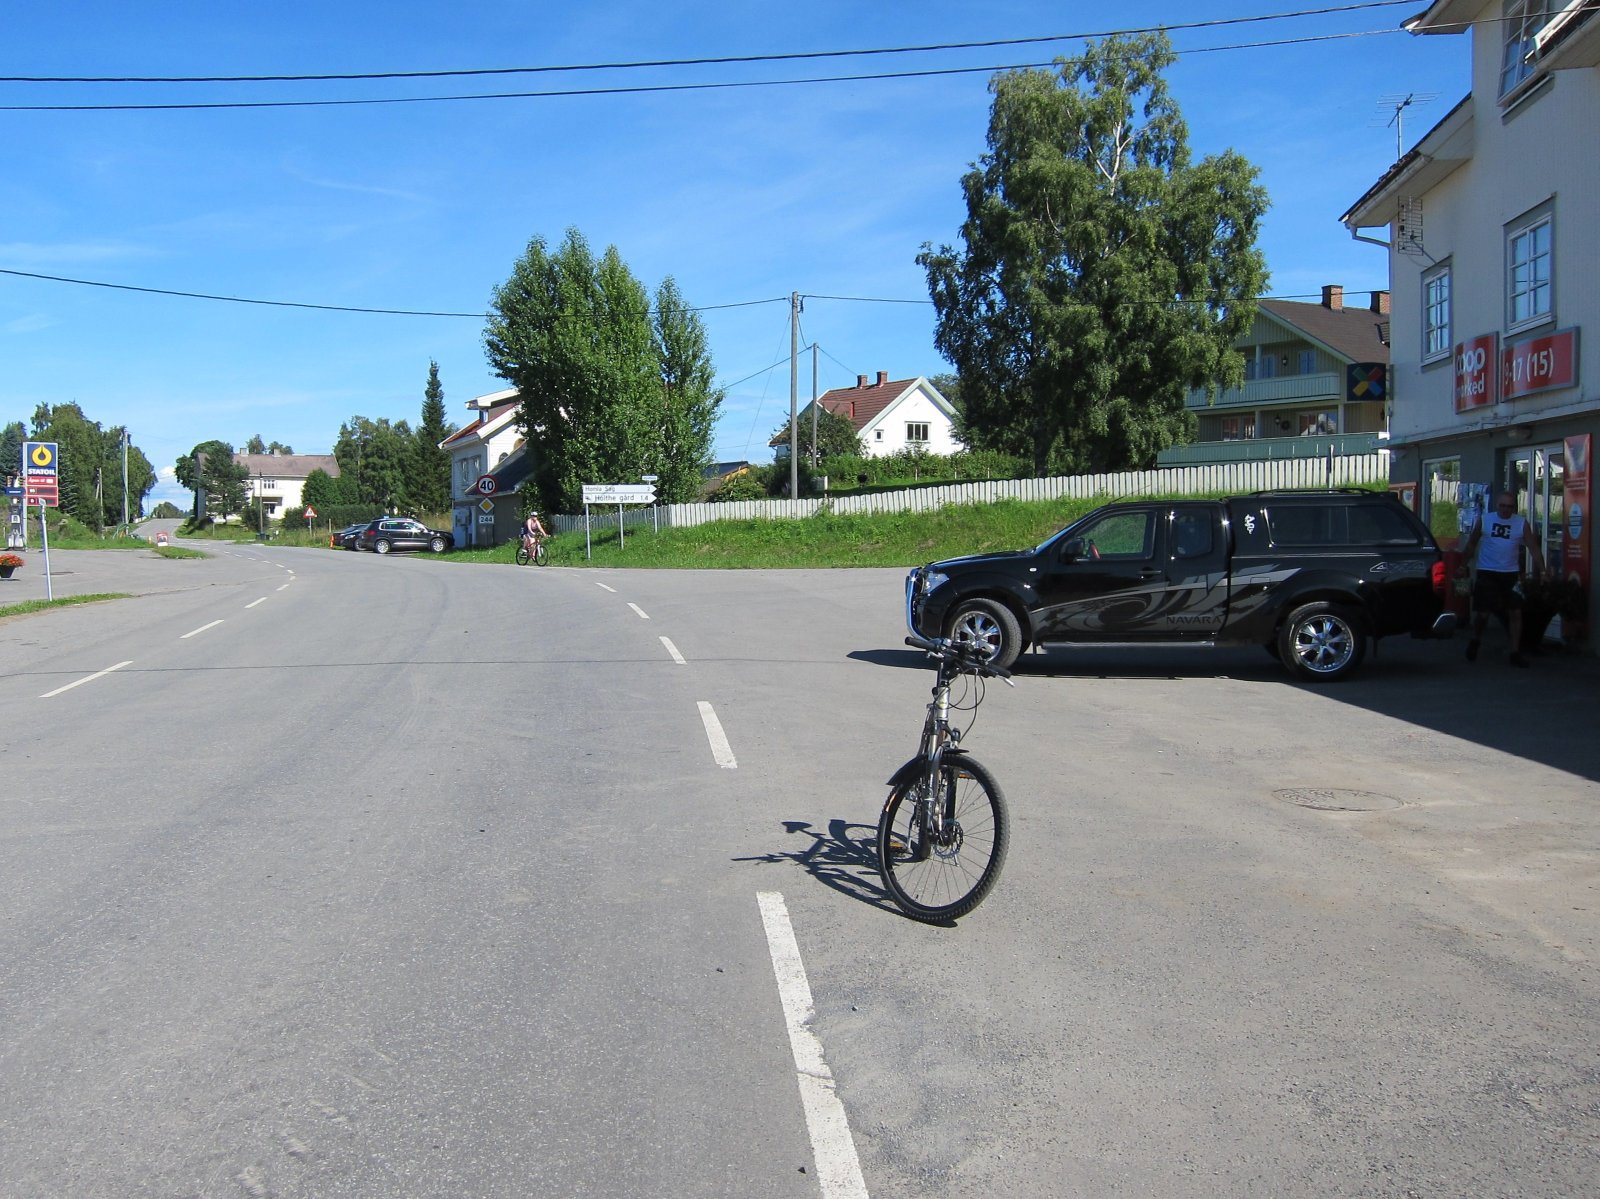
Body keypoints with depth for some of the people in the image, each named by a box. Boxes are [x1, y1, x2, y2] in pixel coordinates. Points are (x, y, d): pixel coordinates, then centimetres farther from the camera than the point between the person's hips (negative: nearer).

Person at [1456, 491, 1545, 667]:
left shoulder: (1522, 524, 0)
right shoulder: (1484, 521, 1)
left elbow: (1534, 549, -3)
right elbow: (1471, 544, 10)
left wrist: (1542, 570, -13)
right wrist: (1462, 565, 7)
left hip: (1511, 574, 1)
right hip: (1487, 573, -1)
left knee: (1515, 612, -1)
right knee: (1481, 613, -4)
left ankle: (1515, 652, 7)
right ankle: (1475, 640, 25)